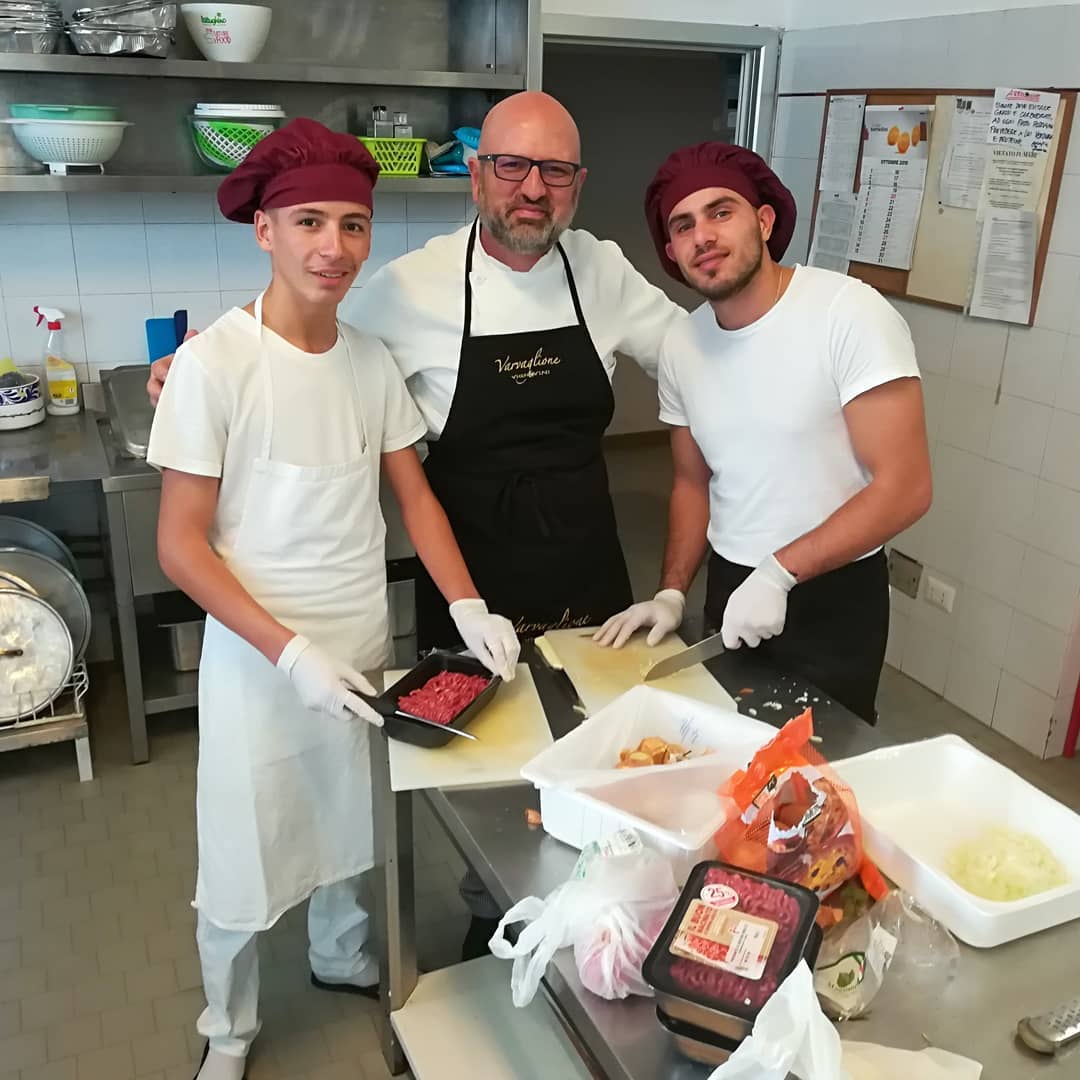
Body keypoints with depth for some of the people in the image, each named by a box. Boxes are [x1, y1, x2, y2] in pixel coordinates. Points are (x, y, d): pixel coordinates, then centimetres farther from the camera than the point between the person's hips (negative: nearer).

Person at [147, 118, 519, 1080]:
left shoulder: (372, 359, -3)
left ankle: (343, 956, 53)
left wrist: (468, 607, -8)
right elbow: (181, 545, -15)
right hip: (259, 658, -4)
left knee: (353, 822, 23)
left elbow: (415, 495, 5)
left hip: (364, 645, 5)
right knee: (246, 857, 12)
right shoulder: (214, 363, -18)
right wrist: (292, 652, -22)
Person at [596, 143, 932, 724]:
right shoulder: (680, 344, -1)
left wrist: (780, 572, -23)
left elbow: (904, 488, -22)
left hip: (833, 600, -5)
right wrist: (672, 593, -1)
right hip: (730, 588, 5)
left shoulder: (849, 313, -20)